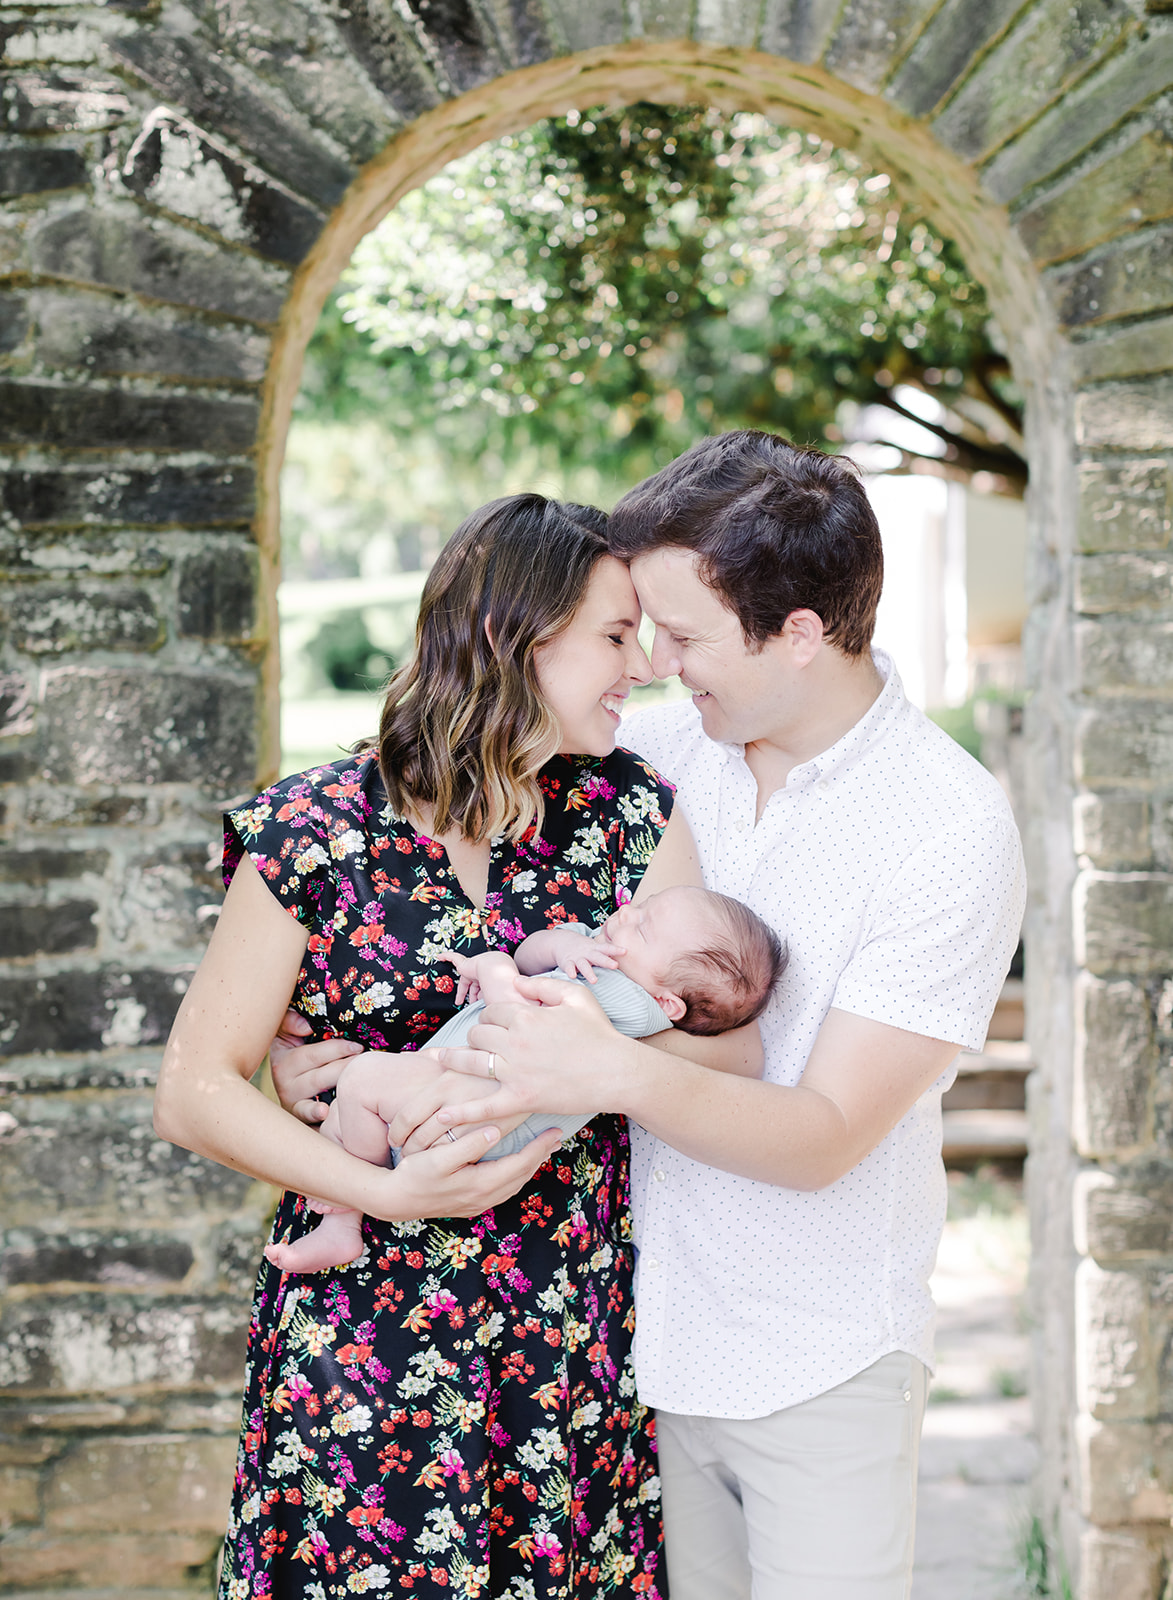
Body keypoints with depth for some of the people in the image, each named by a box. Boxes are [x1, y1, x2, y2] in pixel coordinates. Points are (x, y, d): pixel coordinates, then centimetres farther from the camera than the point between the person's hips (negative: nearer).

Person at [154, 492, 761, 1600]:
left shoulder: (630, 811, 1)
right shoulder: (318, 833, -9)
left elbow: (734, 1056, -7)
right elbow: (194, 1091, -7)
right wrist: (389, 1192, -19)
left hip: (579, 1343, 3)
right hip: (368, 1341, -3)